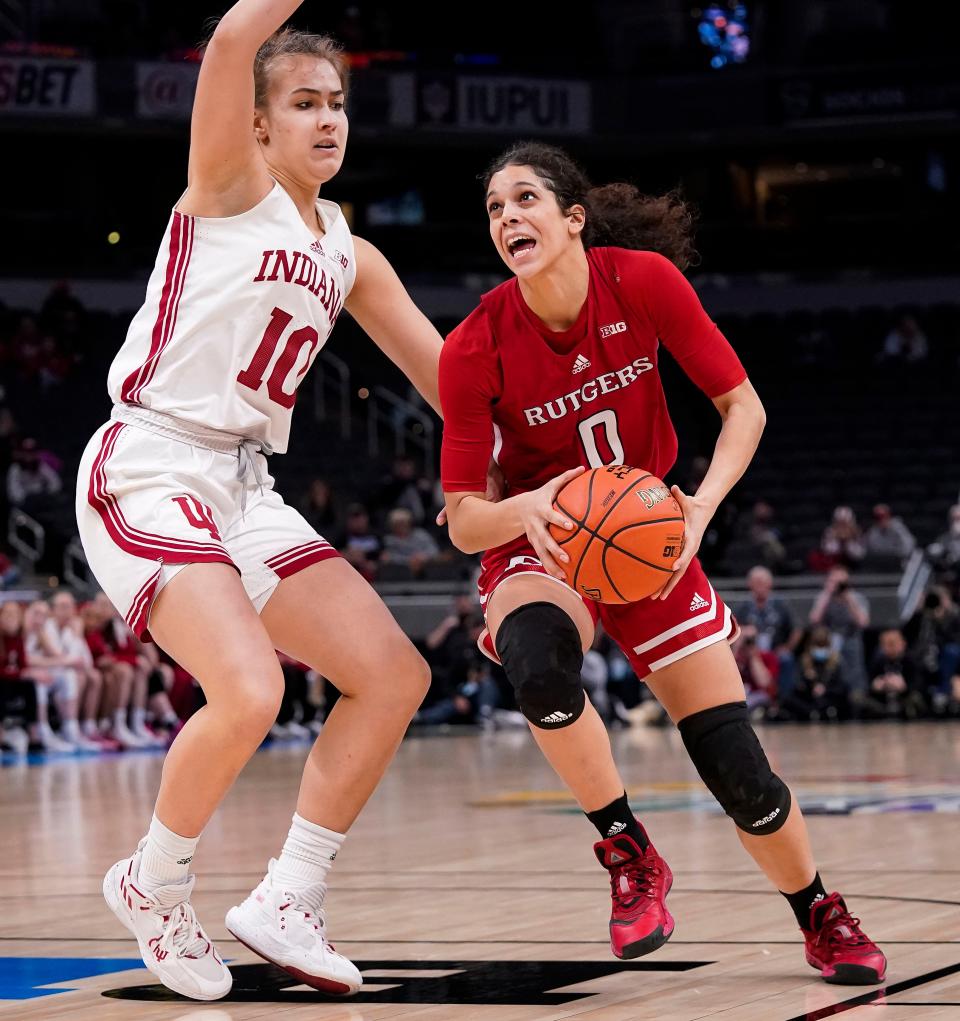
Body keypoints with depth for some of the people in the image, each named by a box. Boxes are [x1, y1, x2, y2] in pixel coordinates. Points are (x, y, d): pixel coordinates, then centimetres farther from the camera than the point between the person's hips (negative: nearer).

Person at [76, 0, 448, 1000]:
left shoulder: (349, 257, 17)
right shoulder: (231, 184, -2)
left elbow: (448, 380, 20)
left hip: (246, 490, 8)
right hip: (149, 467, -8)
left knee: (394, 676, 1)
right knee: (250, 690, -25)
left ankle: (285, 901, 9)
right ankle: (153, 886, 1)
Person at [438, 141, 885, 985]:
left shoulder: (645, 281, -17)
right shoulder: (475, 350, -20)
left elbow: (743, 407, -8)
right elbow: (462, 520, -16)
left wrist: (700, 507, -25)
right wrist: (528, 509, -38)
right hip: (537, 547, -1)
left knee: (738, 770, -4)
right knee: (537, 658, -38)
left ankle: (823, 920, 25)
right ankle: (630, 856, -16)